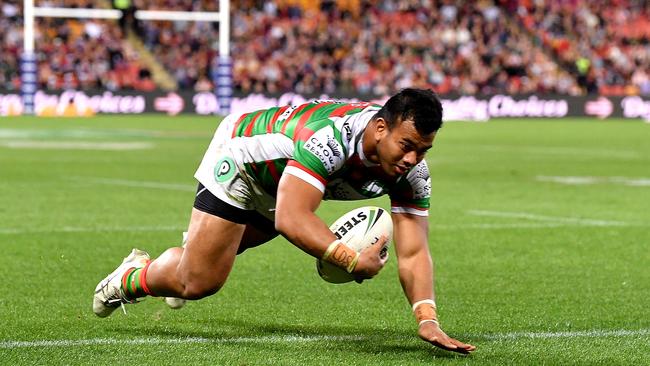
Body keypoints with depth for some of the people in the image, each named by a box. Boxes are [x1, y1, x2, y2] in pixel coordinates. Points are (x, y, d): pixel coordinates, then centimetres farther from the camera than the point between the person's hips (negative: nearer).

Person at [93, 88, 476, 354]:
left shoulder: (412, 170, -27)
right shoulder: (331, 136, -47)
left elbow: (413, 253, -26)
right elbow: (292, 219, -54)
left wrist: (428, 320, -39)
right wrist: (353, 260, -59)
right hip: (240, 159, -7)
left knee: (232, 245, 30)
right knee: (199, 282, -6)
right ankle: (129, 279, 23)